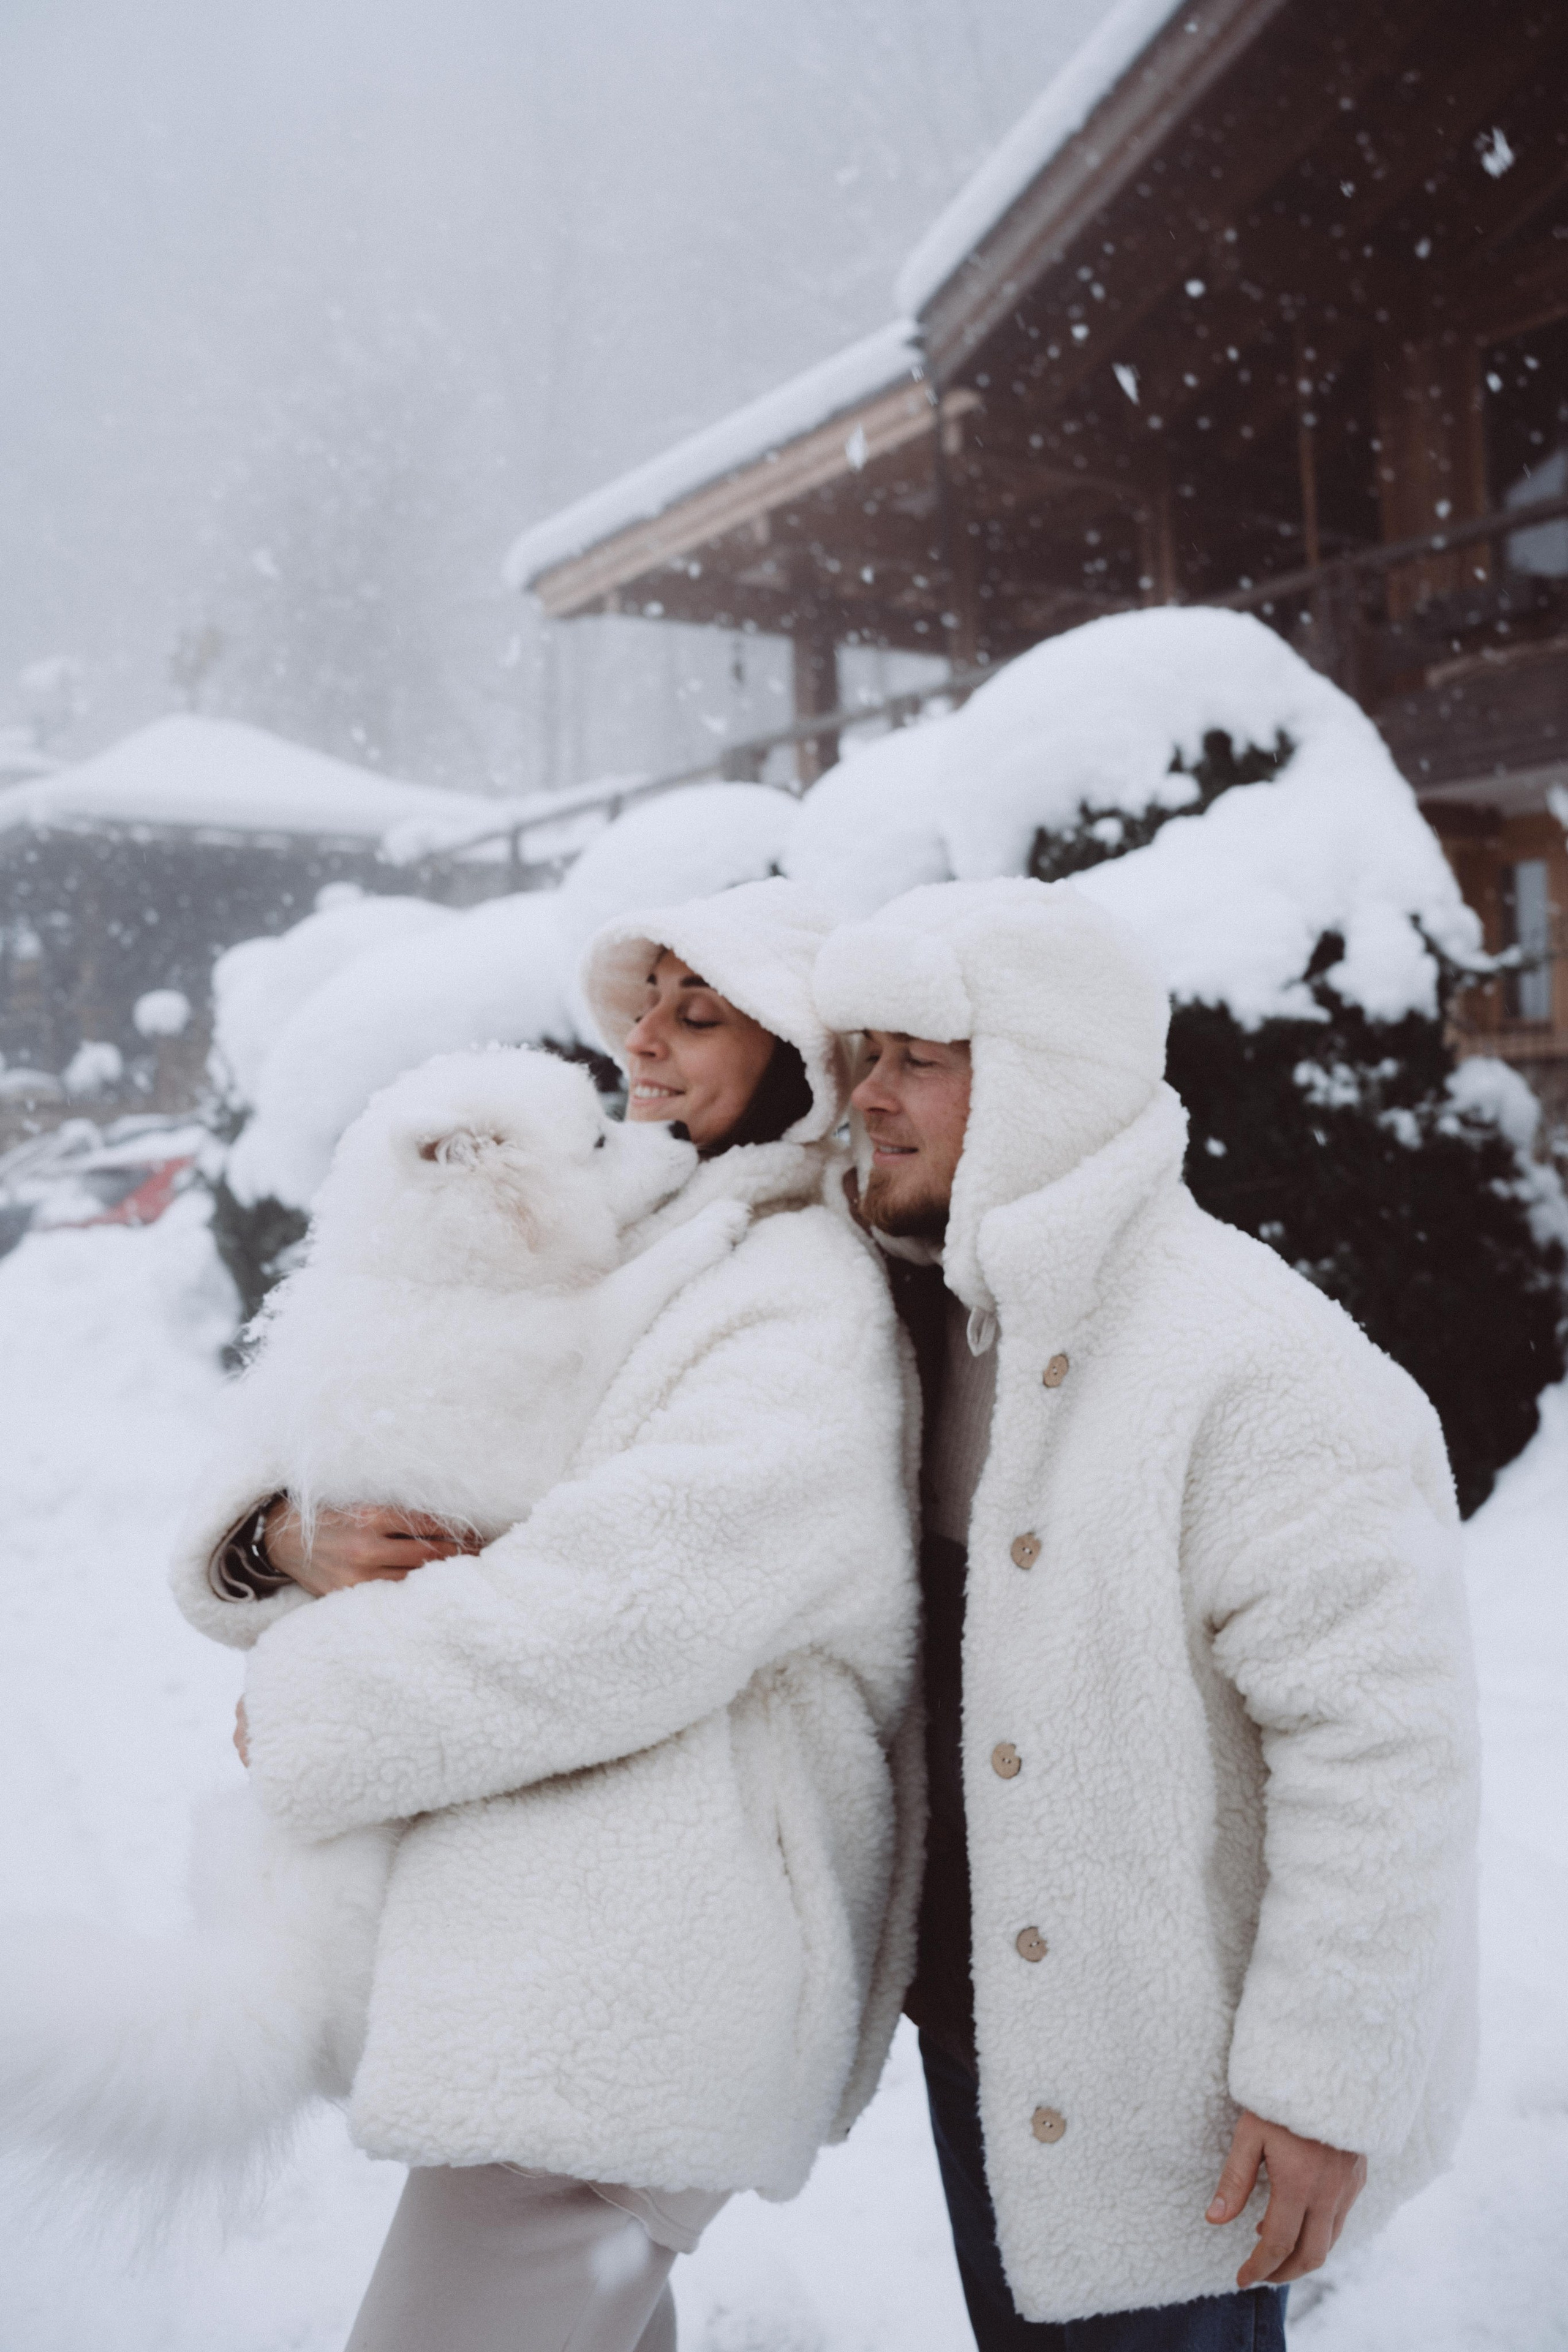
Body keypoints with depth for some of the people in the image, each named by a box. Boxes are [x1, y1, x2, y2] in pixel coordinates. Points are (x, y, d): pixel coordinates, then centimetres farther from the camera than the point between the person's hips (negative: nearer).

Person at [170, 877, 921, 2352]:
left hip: (628, 1966, -8)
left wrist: (301, 1693, -13)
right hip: (537, 1923, 8)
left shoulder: (811, 1315, -14)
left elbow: (613, 1611, -25)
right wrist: (285, 1539, -13)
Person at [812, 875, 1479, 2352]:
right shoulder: (945, 1318, 3)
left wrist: (1322, 2079, -21)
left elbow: (1380, 1741, -24)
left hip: (1162, 2084, -8)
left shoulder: (1255, 1368, -25)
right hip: (978, 2013, 8)